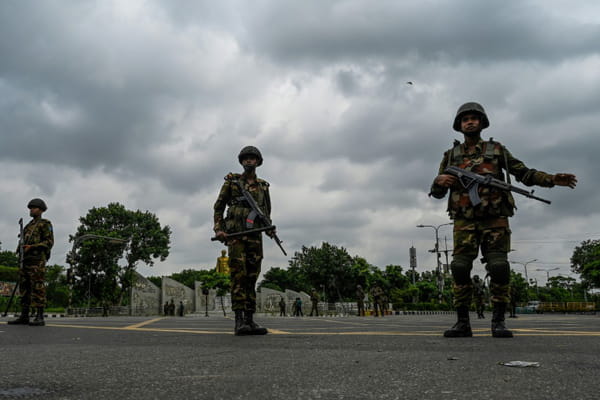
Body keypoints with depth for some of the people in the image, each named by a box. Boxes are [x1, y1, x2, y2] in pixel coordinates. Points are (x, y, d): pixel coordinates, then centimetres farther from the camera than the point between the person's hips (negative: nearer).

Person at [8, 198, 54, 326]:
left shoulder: (45, 224, 1)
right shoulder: (29, 226, 26)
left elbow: (49, 242, -8)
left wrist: (32, 247, -18)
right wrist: (20, 249, 7)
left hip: (37, 259, -8)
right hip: (26, 260, 8)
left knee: (38, 287, -13)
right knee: (24, 287, 5)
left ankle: (39, 317, -15)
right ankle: (24, 317, 7)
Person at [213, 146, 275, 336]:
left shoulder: (263, 186, 16)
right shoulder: (231, 181, 7)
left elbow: (266, 213, 20)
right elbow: (219, 206, 7)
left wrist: (269, 228, 1)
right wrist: (218, 229, -6)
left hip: (255, 236, 4)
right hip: (235, 234, -3)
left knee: (251, 277, 1)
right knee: (238, 275, -11)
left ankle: (250, 320, 2)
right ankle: (239, 321, -14)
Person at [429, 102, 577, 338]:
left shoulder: (496, 150, 15)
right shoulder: (451, 155, 16)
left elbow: (524, 173, 10)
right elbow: (437, 193, 15)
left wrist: (553, 180, -5)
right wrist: (440, 181, -8)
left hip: (495, 219, 0)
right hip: (464, 221, 1)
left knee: (499, 268, -9)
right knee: (460, 268, -9)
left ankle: (498, 321, -1)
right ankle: (462, 322, -4)